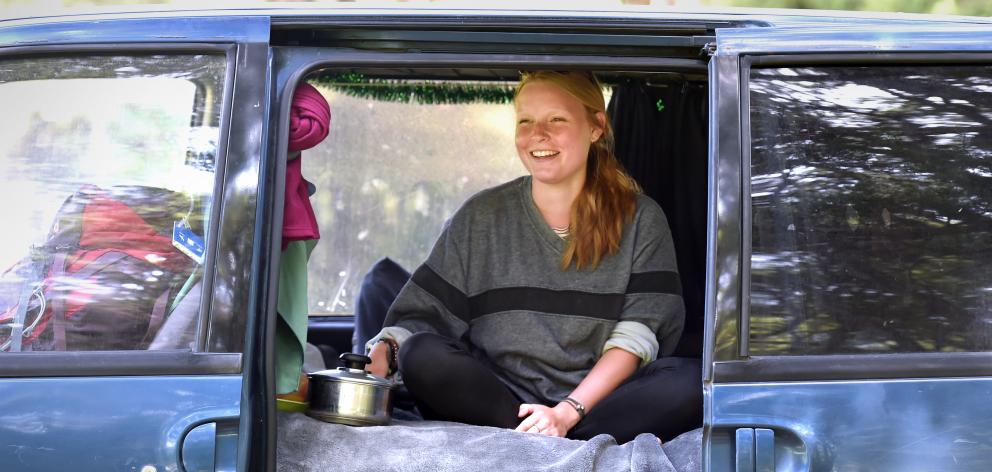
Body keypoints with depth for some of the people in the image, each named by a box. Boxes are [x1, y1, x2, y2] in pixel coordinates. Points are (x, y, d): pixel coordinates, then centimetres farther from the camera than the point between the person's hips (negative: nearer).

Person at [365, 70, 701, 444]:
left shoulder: (640, 220, 6)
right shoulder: (481, 217, 11)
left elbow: (636, 334, -4)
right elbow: (422, 313, 6)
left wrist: (567, 413, -17)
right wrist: (387, 347, -18)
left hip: (600, 398, -1)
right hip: (498, 394, 2)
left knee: (691, 382, -30)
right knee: (421, 355, -28)